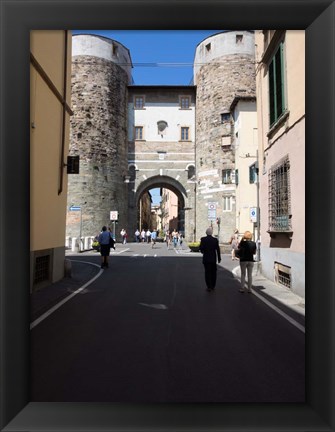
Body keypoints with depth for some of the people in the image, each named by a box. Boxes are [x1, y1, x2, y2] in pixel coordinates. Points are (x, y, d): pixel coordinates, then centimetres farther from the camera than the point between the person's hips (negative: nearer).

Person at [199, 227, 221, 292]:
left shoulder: (203, 239, -9)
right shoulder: (215, 240, -5)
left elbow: (201, 248, -11)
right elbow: (218, 249, -4)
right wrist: (219, 258, 5)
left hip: (206, 258, -1)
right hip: (213, 259, 2)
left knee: (207, 272, 4)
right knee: (213, 272, 14)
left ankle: (209, 287, 3)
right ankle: (213, 286, 21)